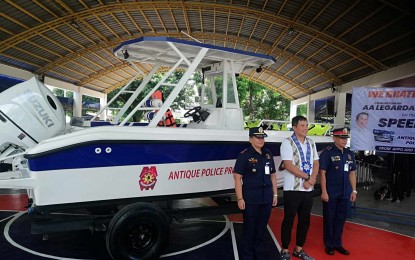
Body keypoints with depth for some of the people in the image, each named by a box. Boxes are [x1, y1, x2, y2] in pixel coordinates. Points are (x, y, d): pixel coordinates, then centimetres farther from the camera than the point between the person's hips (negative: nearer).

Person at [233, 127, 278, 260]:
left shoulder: (268, 154, 8)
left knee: (262, 228, 16)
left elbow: (272, 175, 14)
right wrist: (240, 199, -16)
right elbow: (237, 178, -13)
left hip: (266, 198, 5)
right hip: (250, 199, -5)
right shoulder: (244, 155, -10)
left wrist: (275, 194, 11)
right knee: (250, 229, 8)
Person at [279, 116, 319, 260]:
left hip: (308, 189, 6)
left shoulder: (311, 143, 11)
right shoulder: (287, 143, -8)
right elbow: (288, 165, -17)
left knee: (305, 220, 13)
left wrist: (312, 179, -8)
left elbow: (316, 163, 10)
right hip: (293, 189, -6)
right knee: (289, 220, 3)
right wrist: (307, 177, -13)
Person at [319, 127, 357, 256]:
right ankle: (329, 244, 21)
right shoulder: (327, 153, -10)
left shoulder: (350, 154, 8)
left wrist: (354, 190, 9)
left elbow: (352, 173, 13)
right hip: (330, 193, -5)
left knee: (340, 219, 14)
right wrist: (324, 192, -15)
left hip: (344, 193, 6)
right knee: (329, 219, 7)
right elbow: (322, 173, -12)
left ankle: (337, 243, 28)